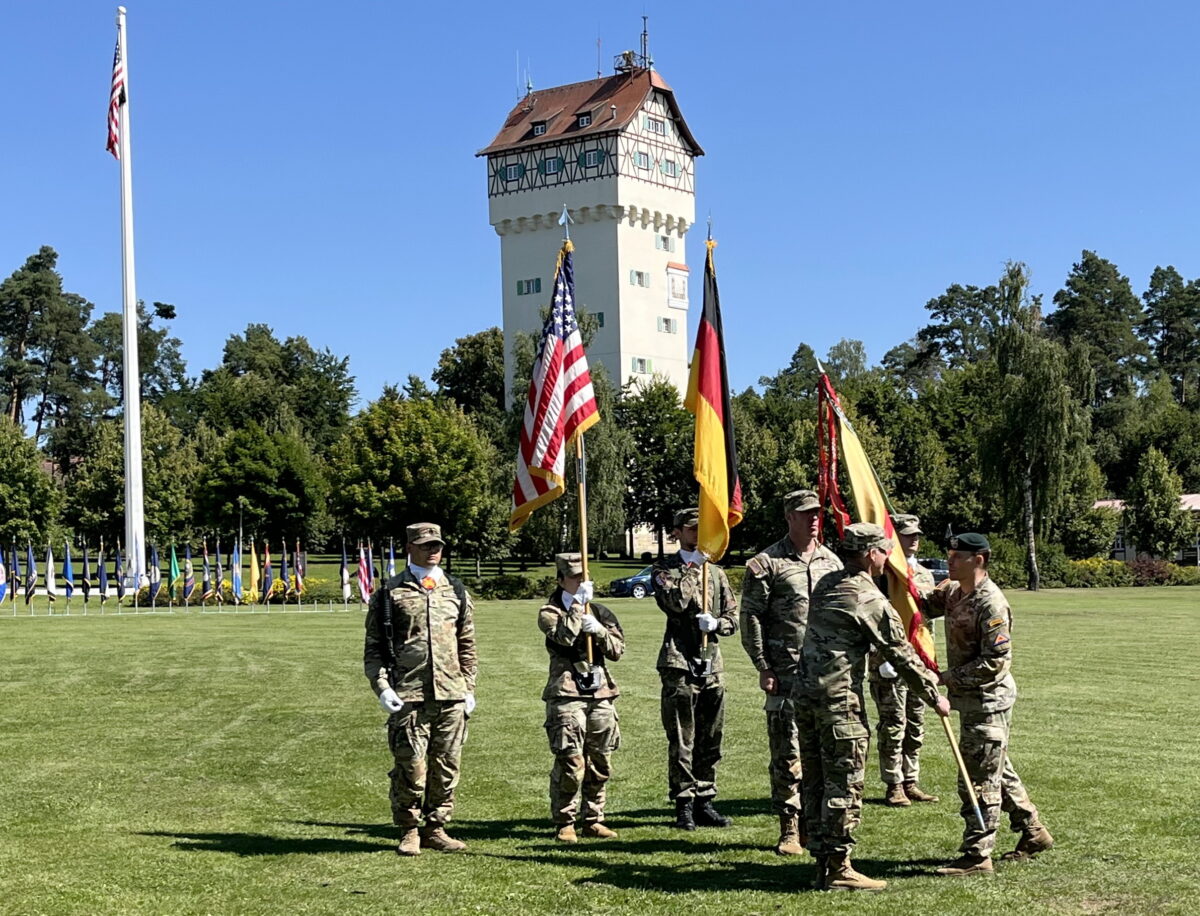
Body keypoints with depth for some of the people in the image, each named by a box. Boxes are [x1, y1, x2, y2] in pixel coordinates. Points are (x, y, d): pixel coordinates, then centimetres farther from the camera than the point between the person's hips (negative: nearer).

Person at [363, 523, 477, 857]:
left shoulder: (456, 592, 14)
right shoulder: (389, 593, 3)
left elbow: (467, 646, 18)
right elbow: (373, 648, 3)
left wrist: (469, 689, 11)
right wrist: (382, 688, -9)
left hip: (451, 694, 4)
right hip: (408, 696, -4)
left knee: (446, 766, 6)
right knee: (410, 766, -4)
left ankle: (436, 829, 18)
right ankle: (409, 832, 10)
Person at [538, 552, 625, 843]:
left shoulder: (601, 612, 17)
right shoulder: (550, 612, 3)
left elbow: (617, 650, 10)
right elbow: (564, 636, -18)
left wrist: (598, 630, -6)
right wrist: (579, 605, -11)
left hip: (601, 693, 5)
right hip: (566, 694, -5)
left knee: (600, 764, 8)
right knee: (570, 762, -10)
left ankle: (593, 820, 19)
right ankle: (564, 824, 0)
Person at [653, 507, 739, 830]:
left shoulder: (716, 572, 16)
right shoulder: (665, 570, 2)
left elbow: (733, 618, 14)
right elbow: (674, 602, -16)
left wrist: (715, 623, -6)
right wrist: (693, 571, -11)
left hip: (712, 664, 5)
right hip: (679, 663, -5)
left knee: (710, 739, 8)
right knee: (682, 740, -3)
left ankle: (704, 802, 17)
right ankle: (684, 805, 3)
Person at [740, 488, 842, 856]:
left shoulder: (831, 561, 14)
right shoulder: (767, 563, -2)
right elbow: (751, 617, -3)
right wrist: (763, 668, -8)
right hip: (786, 674, -4)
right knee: (787, 752, -2)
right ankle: (790, 829, 5)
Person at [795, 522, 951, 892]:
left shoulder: (827, 584, 13)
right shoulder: (870, 599, -11)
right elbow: (901, 655, -6)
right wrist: (935, 696, 7)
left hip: (806, 692, 8)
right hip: (839, 696, -8)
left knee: (815, 782, 12)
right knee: (844, 785, -1)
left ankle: (822, 864, 19)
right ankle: (838, 869, 2)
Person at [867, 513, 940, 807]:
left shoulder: (925, 575, 15)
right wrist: (882, 658, -17)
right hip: (891, 663, -7)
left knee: (916, 727, 11)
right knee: (893, 725, -2)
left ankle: (911, 783, 20)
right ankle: (894, 786, 5)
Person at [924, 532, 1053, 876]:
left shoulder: (990, 603, -21)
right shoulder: (953, 591, 7)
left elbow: (996, 661, -22)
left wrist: (952, 677, -19)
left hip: (988, 700, -10)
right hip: (970, 698, 10)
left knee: (980, 781, -3)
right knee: (998, 771, 20)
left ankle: (977, 855, 4)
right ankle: (1033, 832, 34)